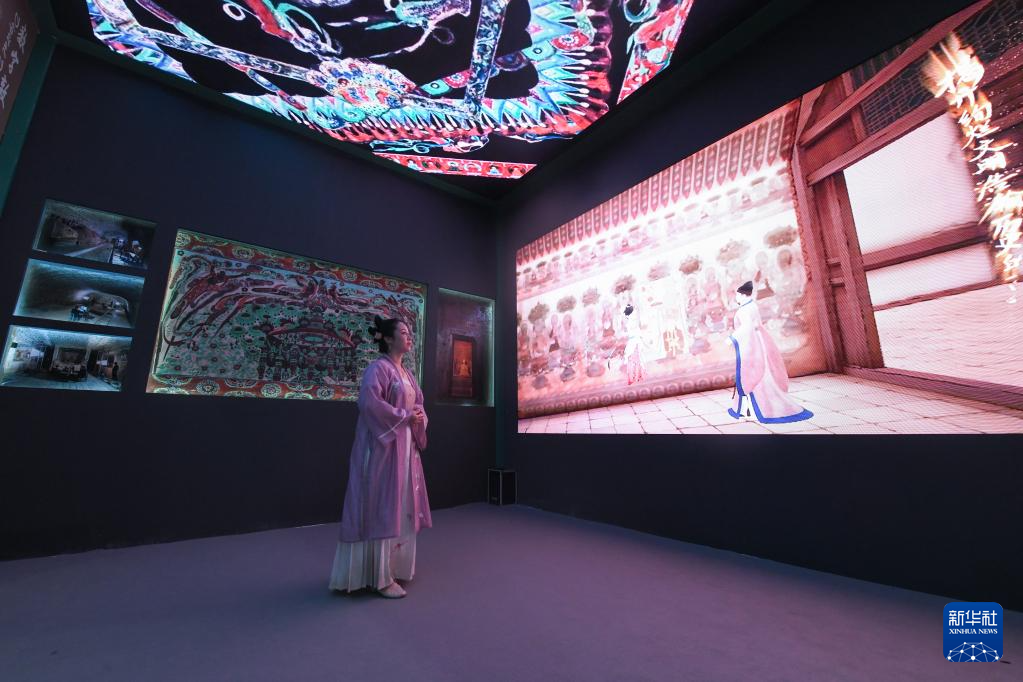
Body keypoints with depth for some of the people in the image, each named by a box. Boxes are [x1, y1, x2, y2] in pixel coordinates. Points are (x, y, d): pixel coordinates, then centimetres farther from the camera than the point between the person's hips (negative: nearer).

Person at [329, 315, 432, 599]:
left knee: (401, 507, 15)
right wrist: (404, 416, -18)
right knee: (382, 509, -2)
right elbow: (369, 402, -25)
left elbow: (417, 405, 21)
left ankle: (394, 566, 30)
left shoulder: (405, 373, 16)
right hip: (383, 447, -9)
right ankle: (380, 576, 10)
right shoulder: (378, 368, -11)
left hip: (405, 447, 9)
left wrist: (419, 417, -1)